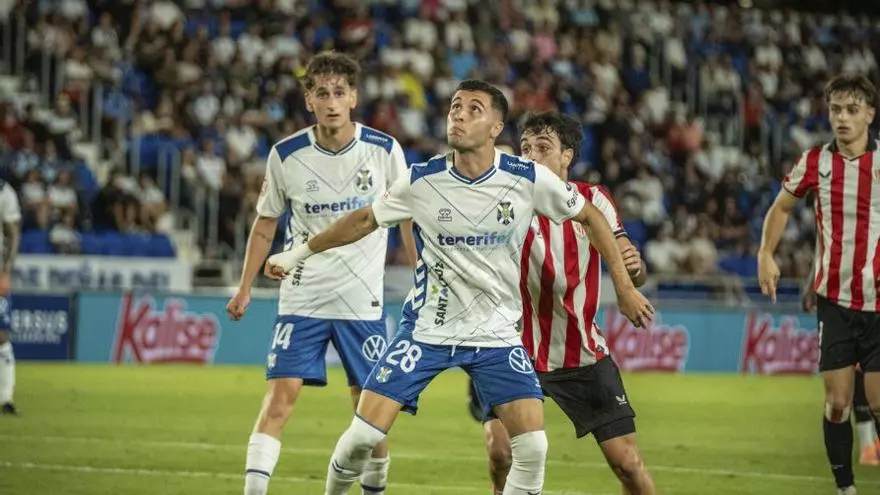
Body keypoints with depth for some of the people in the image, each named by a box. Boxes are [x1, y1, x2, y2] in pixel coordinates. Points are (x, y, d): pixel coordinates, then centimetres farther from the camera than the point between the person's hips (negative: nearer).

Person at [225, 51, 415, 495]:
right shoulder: (286, 156, -4)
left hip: (364, 300, 0)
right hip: (302, 299, 0)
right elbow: (265, 224, 9)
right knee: (280, 395, -11)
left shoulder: (384, 150, -5)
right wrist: (245, 288, 5)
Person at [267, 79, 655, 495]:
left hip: (496, 335, 0)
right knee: (362, 435, -9)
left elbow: (589, 217, 4)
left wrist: (624, 286, 5)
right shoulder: (421, 181, -9)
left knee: (532, 446, -15)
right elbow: (365, 220, 8)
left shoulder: (529, 179, -11)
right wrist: (297, 254, 13)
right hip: (426, 329, 0)